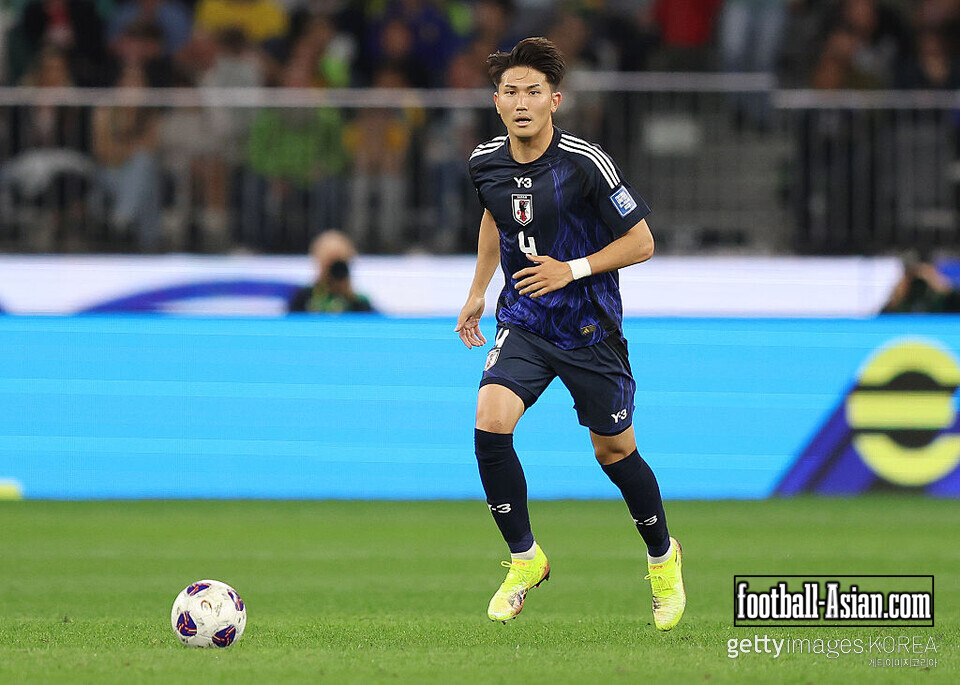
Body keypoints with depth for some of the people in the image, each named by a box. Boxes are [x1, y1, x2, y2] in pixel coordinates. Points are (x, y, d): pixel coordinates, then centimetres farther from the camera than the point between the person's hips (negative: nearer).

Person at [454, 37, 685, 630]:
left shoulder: (586, 164, -19)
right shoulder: (487, 163, -3)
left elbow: (641, 242, -12)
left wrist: (572, 270, -21)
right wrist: (478, 292, 23)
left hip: (590, 328, -3)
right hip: (523, 323, 3)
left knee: (614, 451, 7)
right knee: (490, 423, -19)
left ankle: (663, 558, 35)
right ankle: (525, 559, -1)